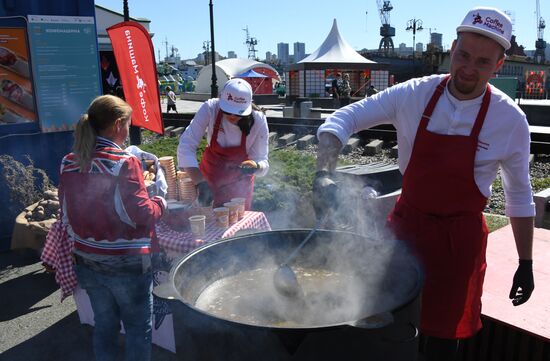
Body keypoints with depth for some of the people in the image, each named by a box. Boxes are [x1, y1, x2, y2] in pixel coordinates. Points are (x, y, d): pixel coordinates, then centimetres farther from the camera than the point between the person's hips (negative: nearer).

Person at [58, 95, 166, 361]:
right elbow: (141, 214, -19)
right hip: (126, 264, -6)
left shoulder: (69, 163, 0)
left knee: (104, 324, 21)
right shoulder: (124, 162, -19)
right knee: (138, 329, 11)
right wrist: (160, 204, 0)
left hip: (86, 262, 6)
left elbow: (68, 212, 9)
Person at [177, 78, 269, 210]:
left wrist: (256, 166, -46)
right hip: (210, 175, 0)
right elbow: (186, 146, -30)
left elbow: (262, 161, -21)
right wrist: (200, 183, -40)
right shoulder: (210, 109, -28)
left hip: (240, 180, 0)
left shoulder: (258, 121, -26)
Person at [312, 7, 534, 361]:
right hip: (407, 224, 1)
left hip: (460, 238, -1)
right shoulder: (414, 95, -11)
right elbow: (342, 119, -12)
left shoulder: (510, 119, -11)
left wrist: (526, 263, 4)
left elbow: (520, 196, 0)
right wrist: (325, 173, -28)